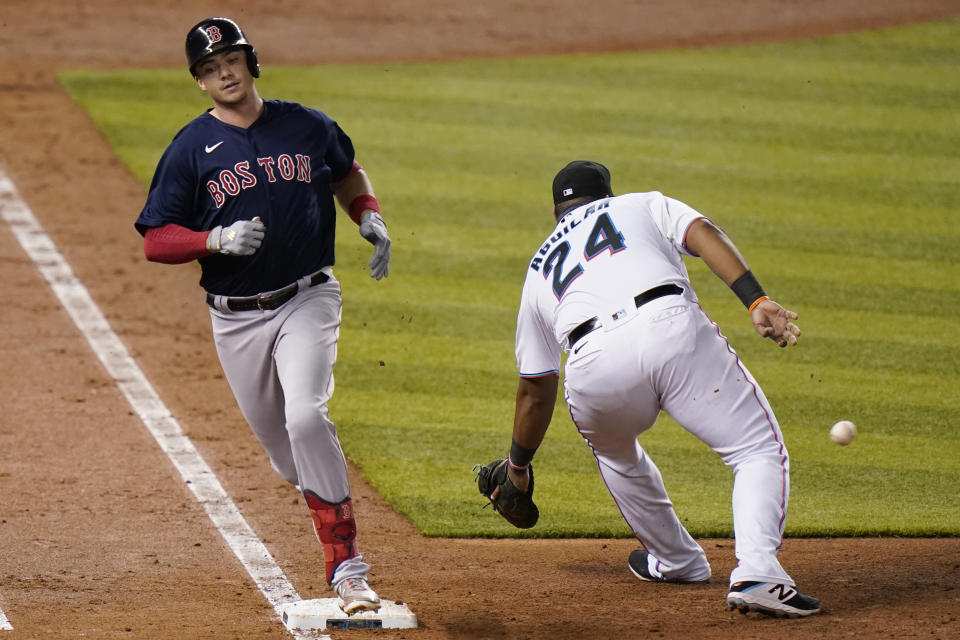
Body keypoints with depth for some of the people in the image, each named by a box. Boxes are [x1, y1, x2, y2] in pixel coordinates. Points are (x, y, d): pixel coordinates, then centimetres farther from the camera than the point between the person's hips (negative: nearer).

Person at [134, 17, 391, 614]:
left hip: (307, 301, -2)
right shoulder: (191, 149, -2)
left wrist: (371, 217, 5)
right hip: (237, 318, 2)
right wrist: (218, 239, -20)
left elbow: (348, 173, 24)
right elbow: (155, 241, -3)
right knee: (280, 443, 7)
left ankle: (347, 569, -21)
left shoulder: (308, 127, 3)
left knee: (306, 417, -22)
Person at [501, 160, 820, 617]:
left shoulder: (540, 270, 36)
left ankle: (676, 560, 43)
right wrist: (756, 301, -3)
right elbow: (703, 234, 9)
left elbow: (535, 391, 38)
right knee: (760, 451, 4)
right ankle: (757, 573, -18)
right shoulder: (643, 204, 33)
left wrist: (518, 465, 52)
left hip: (595, 366, 2)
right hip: (671, 327, -2)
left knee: (613, 449, 35)